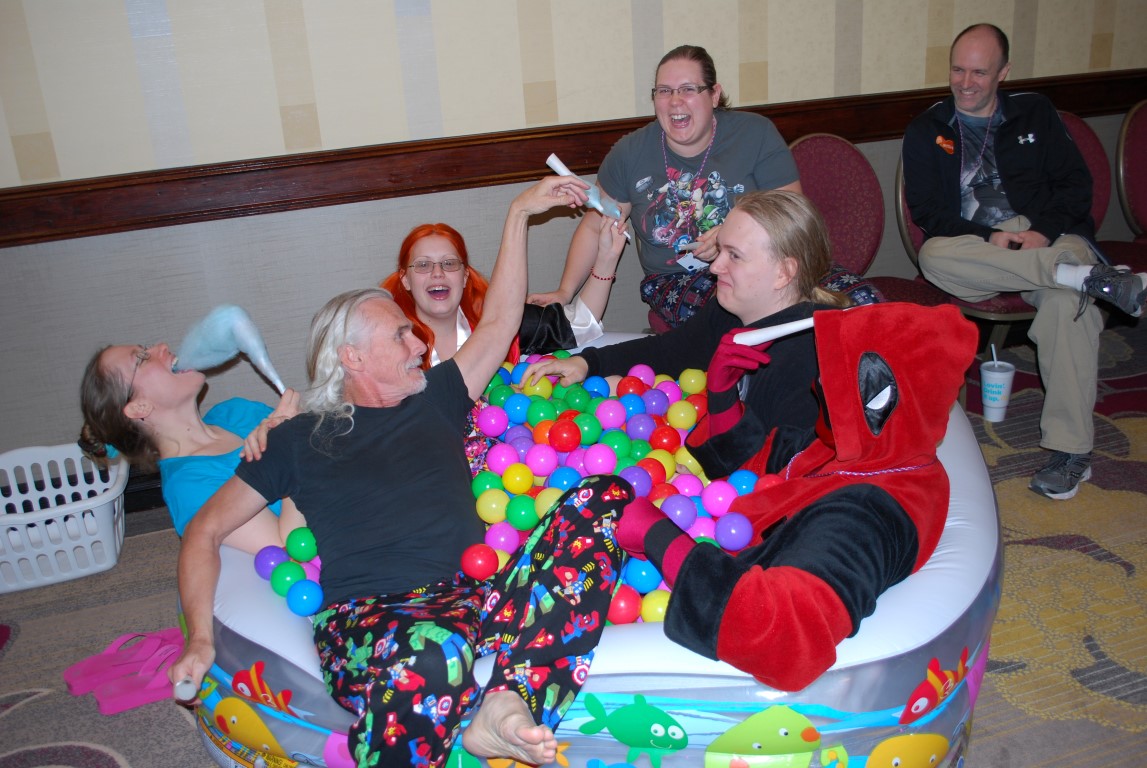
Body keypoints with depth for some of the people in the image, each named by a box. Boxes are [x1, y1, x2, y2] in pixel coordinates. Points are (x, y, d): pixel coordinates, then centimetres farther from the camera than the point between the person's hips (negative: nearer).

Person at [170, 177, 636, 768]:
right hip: (368, 617, -5)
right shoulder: (300, 439, 15)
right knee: (432, 653, -46)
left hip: (475, 593, 6)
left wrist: (518, 213, 24)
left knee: (602, 495, -23)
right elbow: (206, 531, 15)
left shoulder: (434, 402, 25)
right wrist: (200, 638, 1)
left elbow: (500, 320, 25)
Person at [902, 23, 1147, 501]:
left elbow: (1076, 182, 10)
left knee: (1067, 300, -34)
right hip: (974, 248, 0)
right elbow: (927, 212, 2)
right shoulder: (927, 131, 13)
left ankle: (1070, 450, -30)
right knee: (933, 255, -35)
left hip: (1048, 240, 0)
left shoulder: (1035, 113, 18)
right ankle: (1089, 277, -37)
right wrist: (988, 239, -14)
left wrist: (1045, 232, -11)